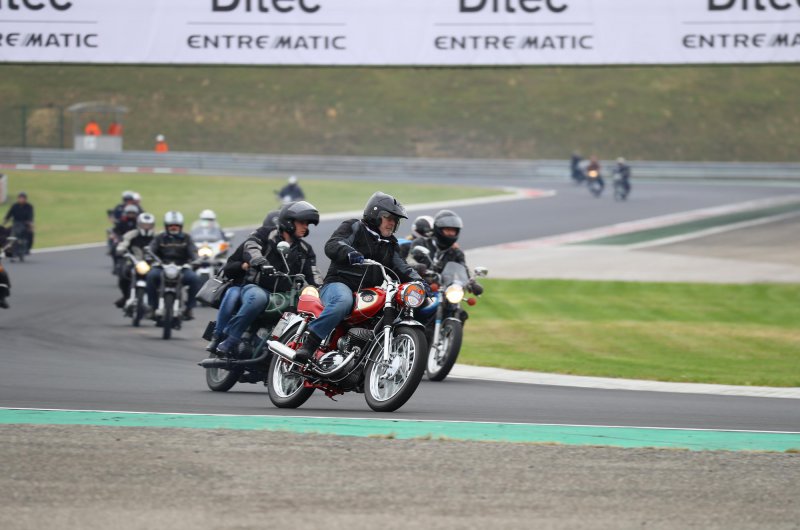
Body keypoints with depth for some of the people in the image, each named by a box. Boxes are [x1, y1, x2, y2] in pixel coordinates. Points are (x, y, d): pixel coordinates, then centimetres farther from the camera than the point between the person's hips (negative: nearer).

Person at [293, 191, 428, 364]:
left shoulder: (390, 244, 25)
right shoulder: (354, 227, 3)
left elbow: (400, 267, 13)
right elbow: (332, 245, -14)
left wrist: (417, 280, -8)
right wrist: (350, 253, -36)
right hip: (339, 284, -7)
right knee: (343, 301, -40)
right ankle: (309, 344, -37)